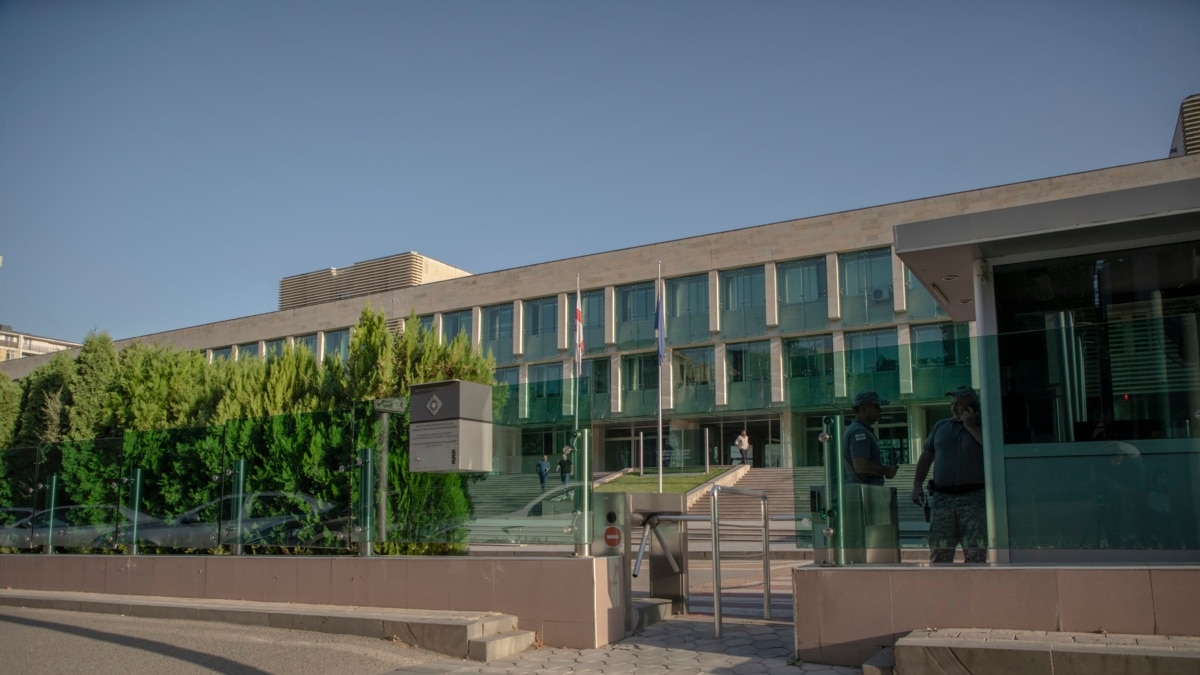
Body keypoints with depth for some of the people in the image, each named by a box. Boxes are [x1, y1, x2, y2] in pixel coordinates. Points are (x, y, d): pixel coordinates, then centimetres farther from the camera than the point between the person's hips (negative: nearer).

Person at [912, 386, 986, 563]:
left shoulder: (981, 427, 4)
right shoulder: (941, 427, 15)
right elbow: (925, 457, 19)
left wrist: (971, 427, -10)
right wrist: (917, 485, 9)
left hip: (973, 497, -3)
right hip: (942, 498, 3)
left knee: (975, 554, -3)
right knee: (938, 554, 1)